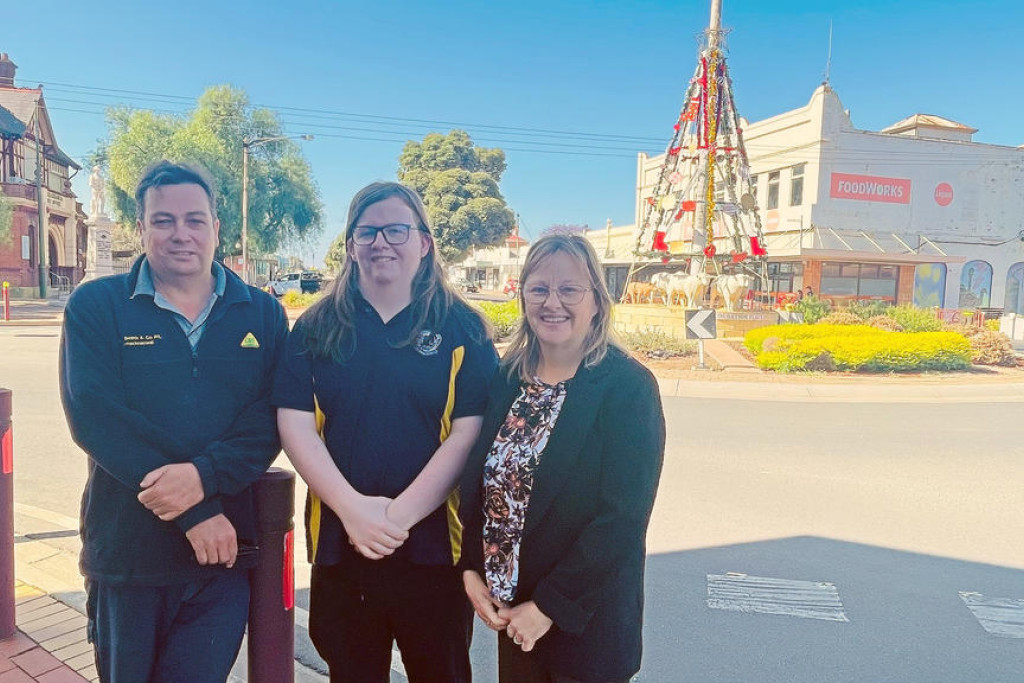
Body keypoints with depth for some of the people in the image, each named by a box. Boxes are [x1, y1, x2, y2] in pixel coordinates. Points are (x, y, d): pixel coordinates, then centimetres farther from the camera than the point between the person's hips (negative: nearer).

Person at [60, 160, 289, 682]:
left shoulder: (263, 315, 3)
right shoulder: (95, 307, -2)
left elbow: (271, 418, -6)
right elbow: (94, 419, -14)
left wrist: (204, 474, -25)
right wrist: (197, 513, -20)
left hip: (225, 549, 1)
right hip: (126, 553, 0)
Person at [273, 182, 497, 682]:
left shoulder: (462, 330, -3)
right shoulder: (316, 329, 3)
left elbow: (469, 432, -9)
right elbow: (295, 425, -4)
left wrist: (401, 515, -16)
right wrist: (353, 508, -15)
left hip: (434, 547, -1)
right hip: (339, 544, 2)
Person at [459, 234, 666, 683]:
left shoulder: (628, 386, -15)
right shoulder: (507, 378, 0)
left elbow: (622, 517, -18)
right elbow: (478, 481, 5)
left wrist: (548, 607, -16)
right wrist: (472, 570, -6)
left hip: (586, 621, -4)